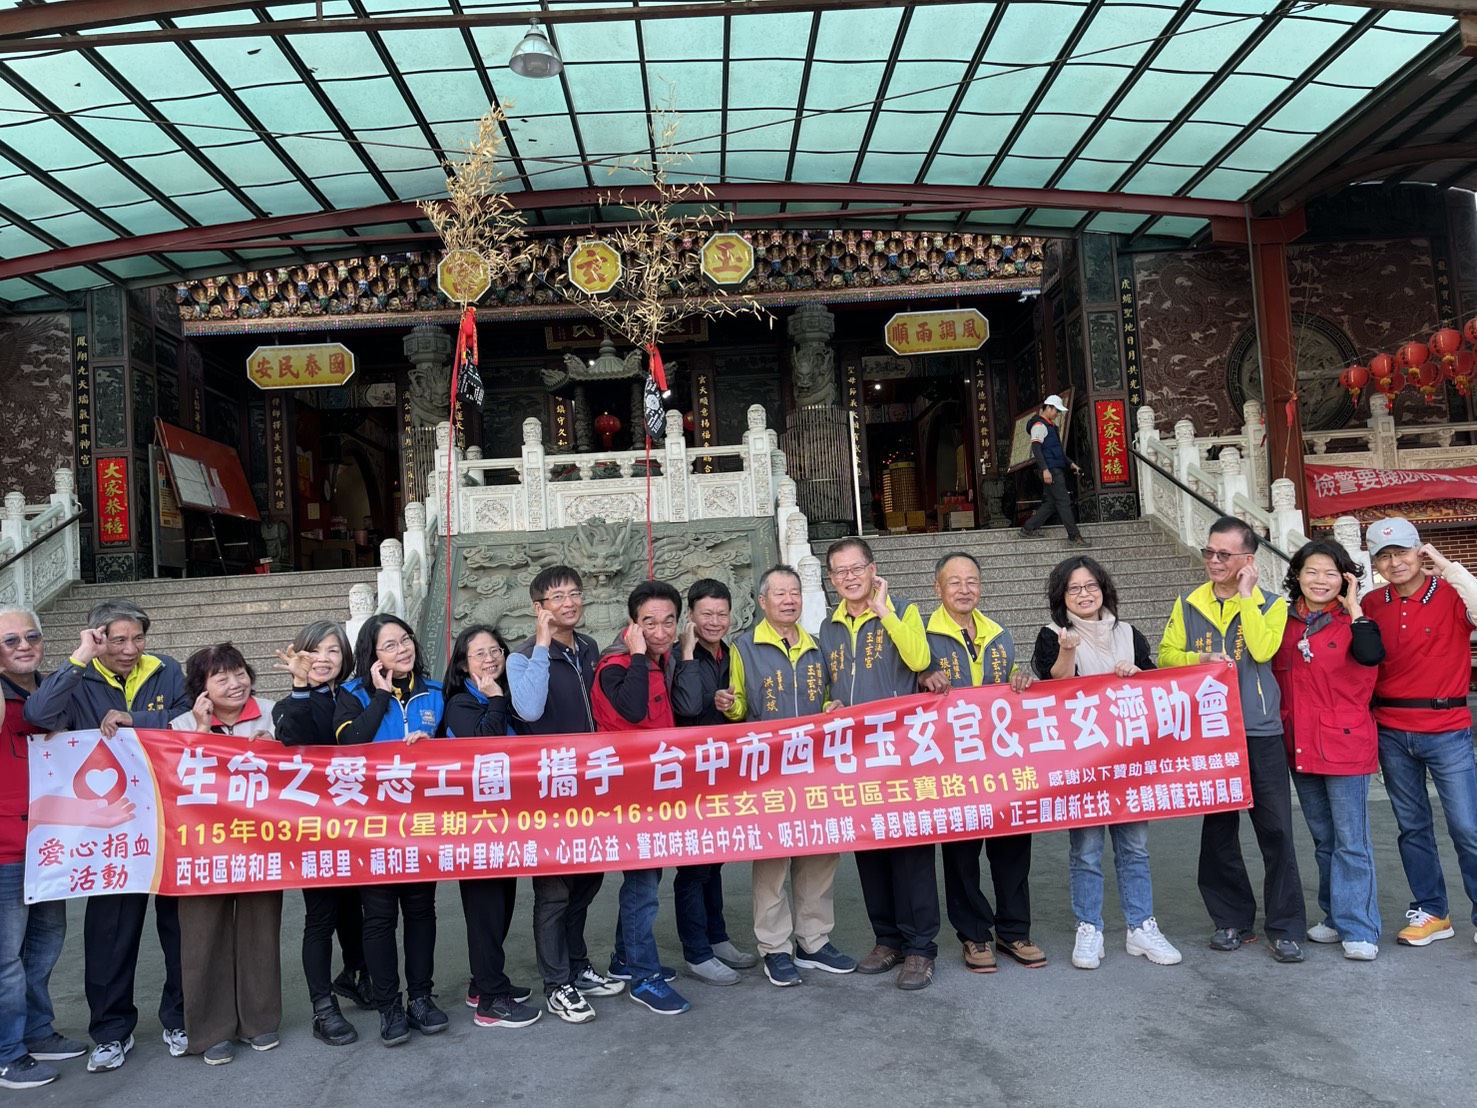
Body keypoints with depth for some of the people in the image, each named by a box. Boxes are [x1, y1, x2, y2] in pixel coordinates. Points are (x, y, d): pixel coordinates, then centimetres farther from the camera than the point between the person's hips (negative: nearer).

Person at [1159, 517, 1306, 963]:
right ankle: (1232, 920, 22)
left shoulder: (1270, 604, 2)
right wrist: (1200, 660, -14)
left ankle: (1284, 928, 10)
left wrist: (1245, 595, -10)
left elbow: (1262, 650, -15)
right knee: (1218, 829, 9)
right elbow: (1167, 654, 4)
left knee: (1276, 829, -1)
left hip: (1260, 731, -2)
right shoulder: (1188, 605, 9)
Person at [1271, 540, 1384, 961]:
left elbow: (1370, 656, -29)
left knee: (1351, 841, 0)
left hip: (1345, 744, -5)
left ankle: (1359, 929, 8)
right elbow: (1277, 677, 14)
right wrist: (1282, 725, 6)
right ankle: (1335, 916, 28)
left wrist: (1353, 608, -22)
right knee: (1323, 838, 16)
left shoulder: (1352, 621, -7)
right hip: (1299, 747, 6)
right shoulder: (1286, 622, 6)